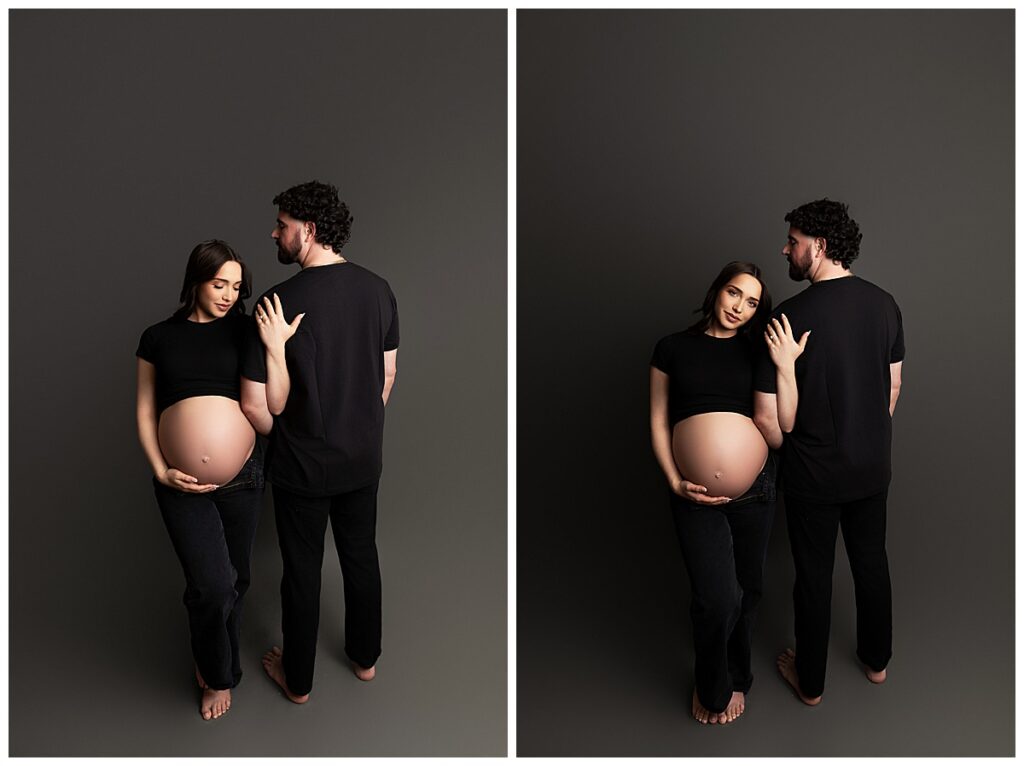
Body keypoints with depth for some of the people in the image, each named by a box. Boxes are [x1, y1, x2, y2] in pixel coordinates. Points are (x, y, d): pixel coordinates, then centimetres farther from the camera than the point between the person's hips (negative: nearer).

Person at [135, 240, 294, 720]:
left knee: (234, 580, 14)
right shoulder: (159, 337, 3)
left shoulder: (244, 333, 1)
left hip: (241, 474, 1)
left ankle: (213, 663, 44)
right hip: (181, 481, -1)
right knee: (212, 584, -8)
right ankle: (218, 676, 21)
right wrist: (160, 470, -6)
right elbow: (144, 410, 5)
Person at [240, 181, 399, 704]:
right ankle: (365, 657, 41)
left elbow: (255, 404, -18)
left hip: (303, 465, -4)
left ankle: (297, 679, 34)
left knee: (302, 570, 13)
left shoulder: (281, 302, -22)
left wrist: (277, 441, 3)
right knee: (361, 556, 21)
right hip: (364, 459, 5)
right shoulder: (378, 289, -5)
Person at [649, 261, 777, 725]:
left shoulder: (756, 351, 6)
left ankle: (736, 679, 44)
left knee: (747, 591, 16)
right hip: (695, 492, -2)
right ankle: (712, 689, 20)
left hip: (755, 488, 3)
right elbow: (658, 421, 1)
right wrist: (675, 482, -10)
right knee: (717, 599, -10)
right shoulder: (673, 348, 2)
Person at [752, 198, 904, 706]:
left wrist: (788, 451, 1)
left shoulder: (790, 316, -24)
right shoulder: (885, 305, -5)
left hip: (813, 475, -5)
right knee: (872, 561, 23)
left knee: (813, 574, 12)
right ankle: (877, 661, 44)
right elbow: (893, 387, 7)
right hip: (873, 468, 5)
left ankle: (810, 682, 31)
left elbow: (769, 418, -21)